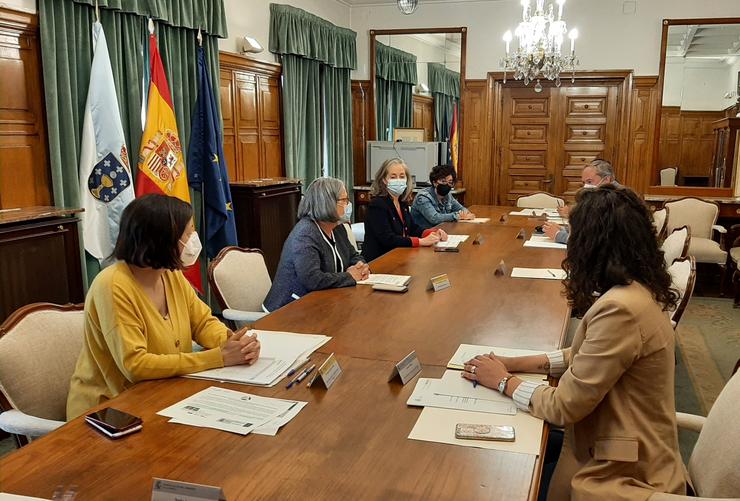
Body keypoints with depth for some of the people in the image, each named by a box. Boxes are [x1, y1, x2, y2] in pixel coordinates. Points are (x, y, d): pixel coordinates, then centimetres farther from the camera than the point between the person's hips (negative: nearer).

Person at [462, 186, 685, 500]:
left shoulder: (620, 308, -29)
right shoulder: (637, 290, 2)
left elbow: (564, 406, -23)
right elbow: (587, 357, 13)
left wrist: (503, 381, -7)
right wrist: (520, 363, 2)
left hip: (625, 476, -8)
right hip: (629, 455, 8)